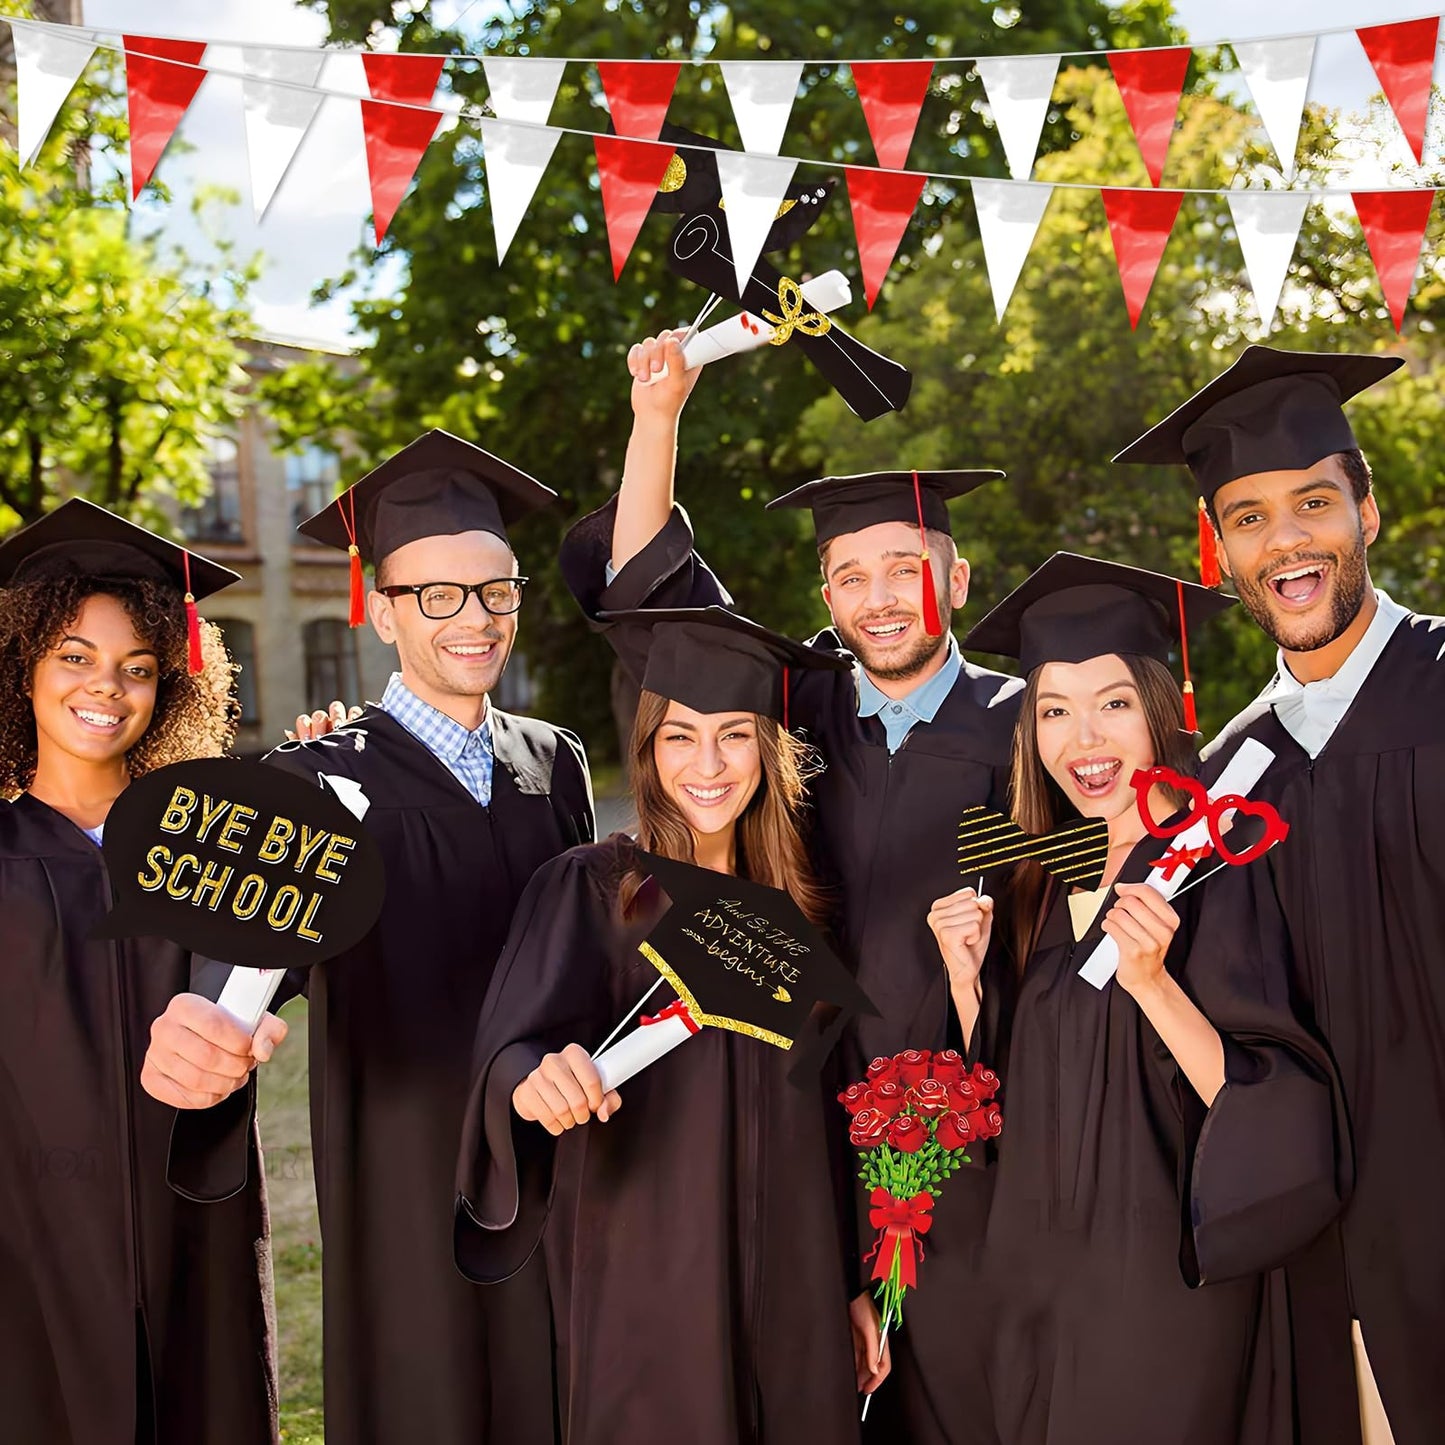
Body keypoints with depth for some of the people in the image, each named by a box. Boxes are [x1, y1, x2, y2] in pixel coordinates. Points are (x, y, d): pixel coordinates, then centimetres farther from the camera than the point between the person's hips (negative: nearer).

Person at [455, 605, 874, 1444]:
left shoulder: (794, 898, 5)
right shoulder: (593, 888, -6)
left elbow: (827, 1111, 10)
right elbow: (513, 1051, -17)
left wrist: (858, 1291, 9)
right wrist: (535, 1080, -40)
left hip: (792, 1294, 4)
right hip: (645, 1291, -4)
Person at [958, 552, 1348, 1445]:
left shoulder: (1213, 869, -12)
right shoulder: (1041, 886, 5)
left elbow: (1269, 1112, -17)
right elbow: (1011, 1105, 10)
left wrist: (1153, 983, -30)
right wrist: (969, 975, -5)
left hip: (1167, 1294, -6)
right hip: (1042, 1284, 6)